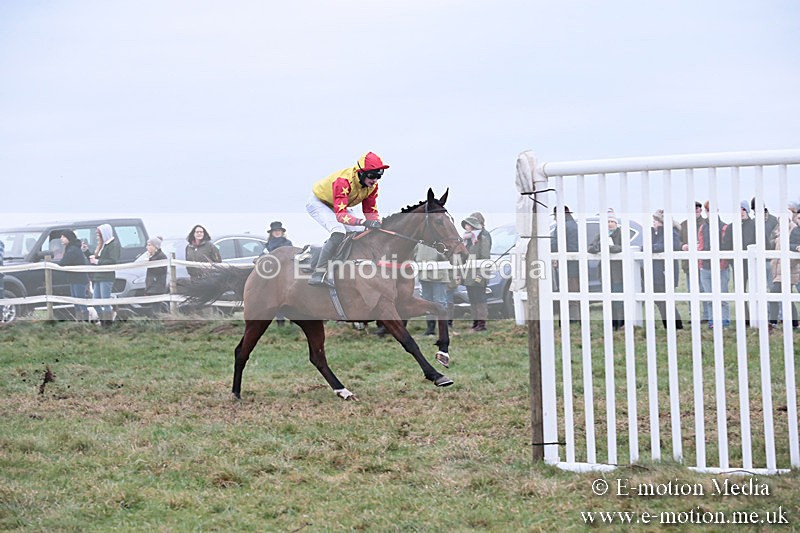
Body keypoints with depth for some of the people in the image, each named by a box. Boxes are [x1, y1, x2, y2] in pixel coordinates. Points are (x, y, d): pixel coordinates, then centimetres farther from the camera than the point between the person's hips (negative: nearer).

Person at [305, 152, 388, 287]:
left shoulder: (372, 186, -17)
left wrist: (377, 223, -29)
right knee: (338, 232, -29)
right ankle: (319, 274, -30)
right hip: (318, 202, -8)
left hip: (338, 206, 8)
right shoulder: (344, 181, -40)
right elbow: (340, 215, -47)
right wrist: (364, 222, -61)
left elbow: (370, 212, -7)